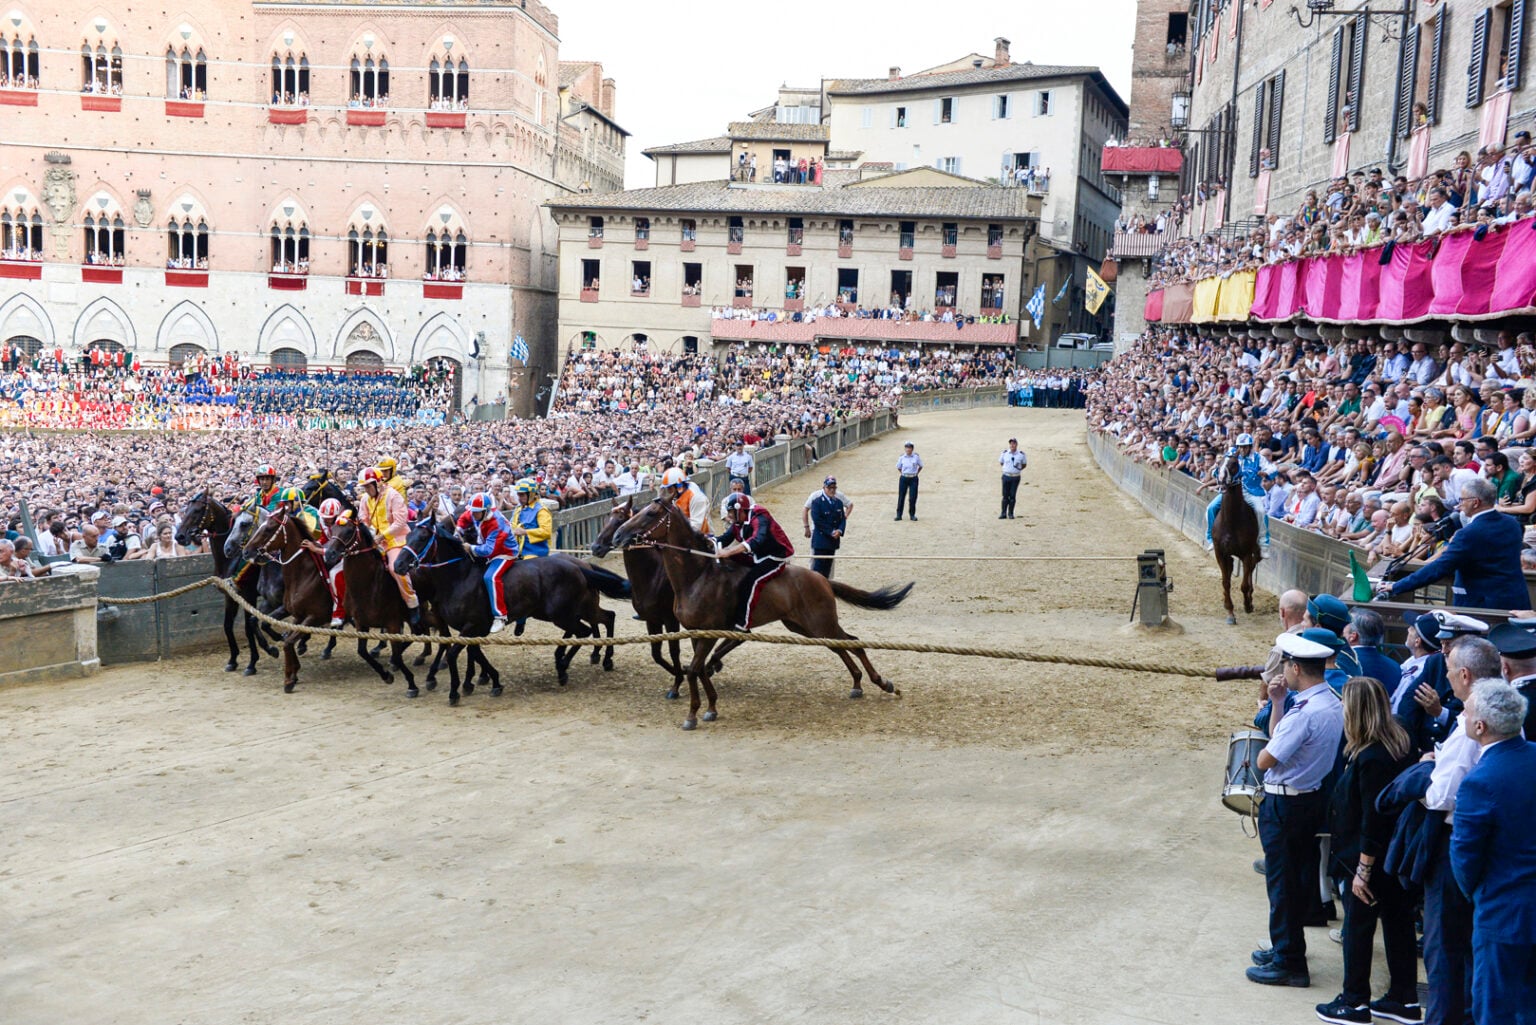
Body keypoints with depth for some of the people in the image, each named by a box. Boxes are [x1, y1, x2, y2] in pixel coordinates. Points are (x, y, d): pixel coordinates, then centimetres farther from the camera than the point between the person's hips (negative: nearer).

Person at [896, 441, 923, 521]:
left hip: (913, 479, 0)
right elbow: (898, 468, 12)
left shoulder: (916, 457, -2)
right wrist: (903, 474, 4)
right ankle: (899, 515, 10)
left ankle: (912, 515, 12)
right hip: (904, 479, 0)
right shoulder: (901, 457, -1)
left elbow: (920, 466, 11)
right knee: (901, 497, 2)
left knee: (913, 498, -1)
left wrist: (916, 473, 4)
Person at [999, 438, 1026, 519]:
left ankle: (1010, 513, 10)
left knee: (1013, 496, 1)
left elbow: (1024, 464, 13)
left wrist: (1019, 469, 0)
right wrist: (1007, 468, 7)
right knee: (1005, 495, 1)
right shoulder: (1004, 453, 1)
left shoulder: (1021, 454, -1)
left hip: (1016, 477, -1)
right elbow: (1000, 462, 15)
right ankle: (1003, 513, 6)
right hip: (1006, 476, 1)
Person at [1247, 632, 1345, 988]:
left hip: (1285, 804, -9)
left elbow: (1266, 760, -21)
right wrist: (1278, 703, 4)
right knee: (1300, 878, 20)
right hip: (1315, 797, 9)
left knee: (1283, 882, 2)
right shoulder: (1334, 703, 3)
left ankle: (1288, 964, 11)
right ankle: (1286, 947, 34)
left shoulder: (1304, 713, -26)